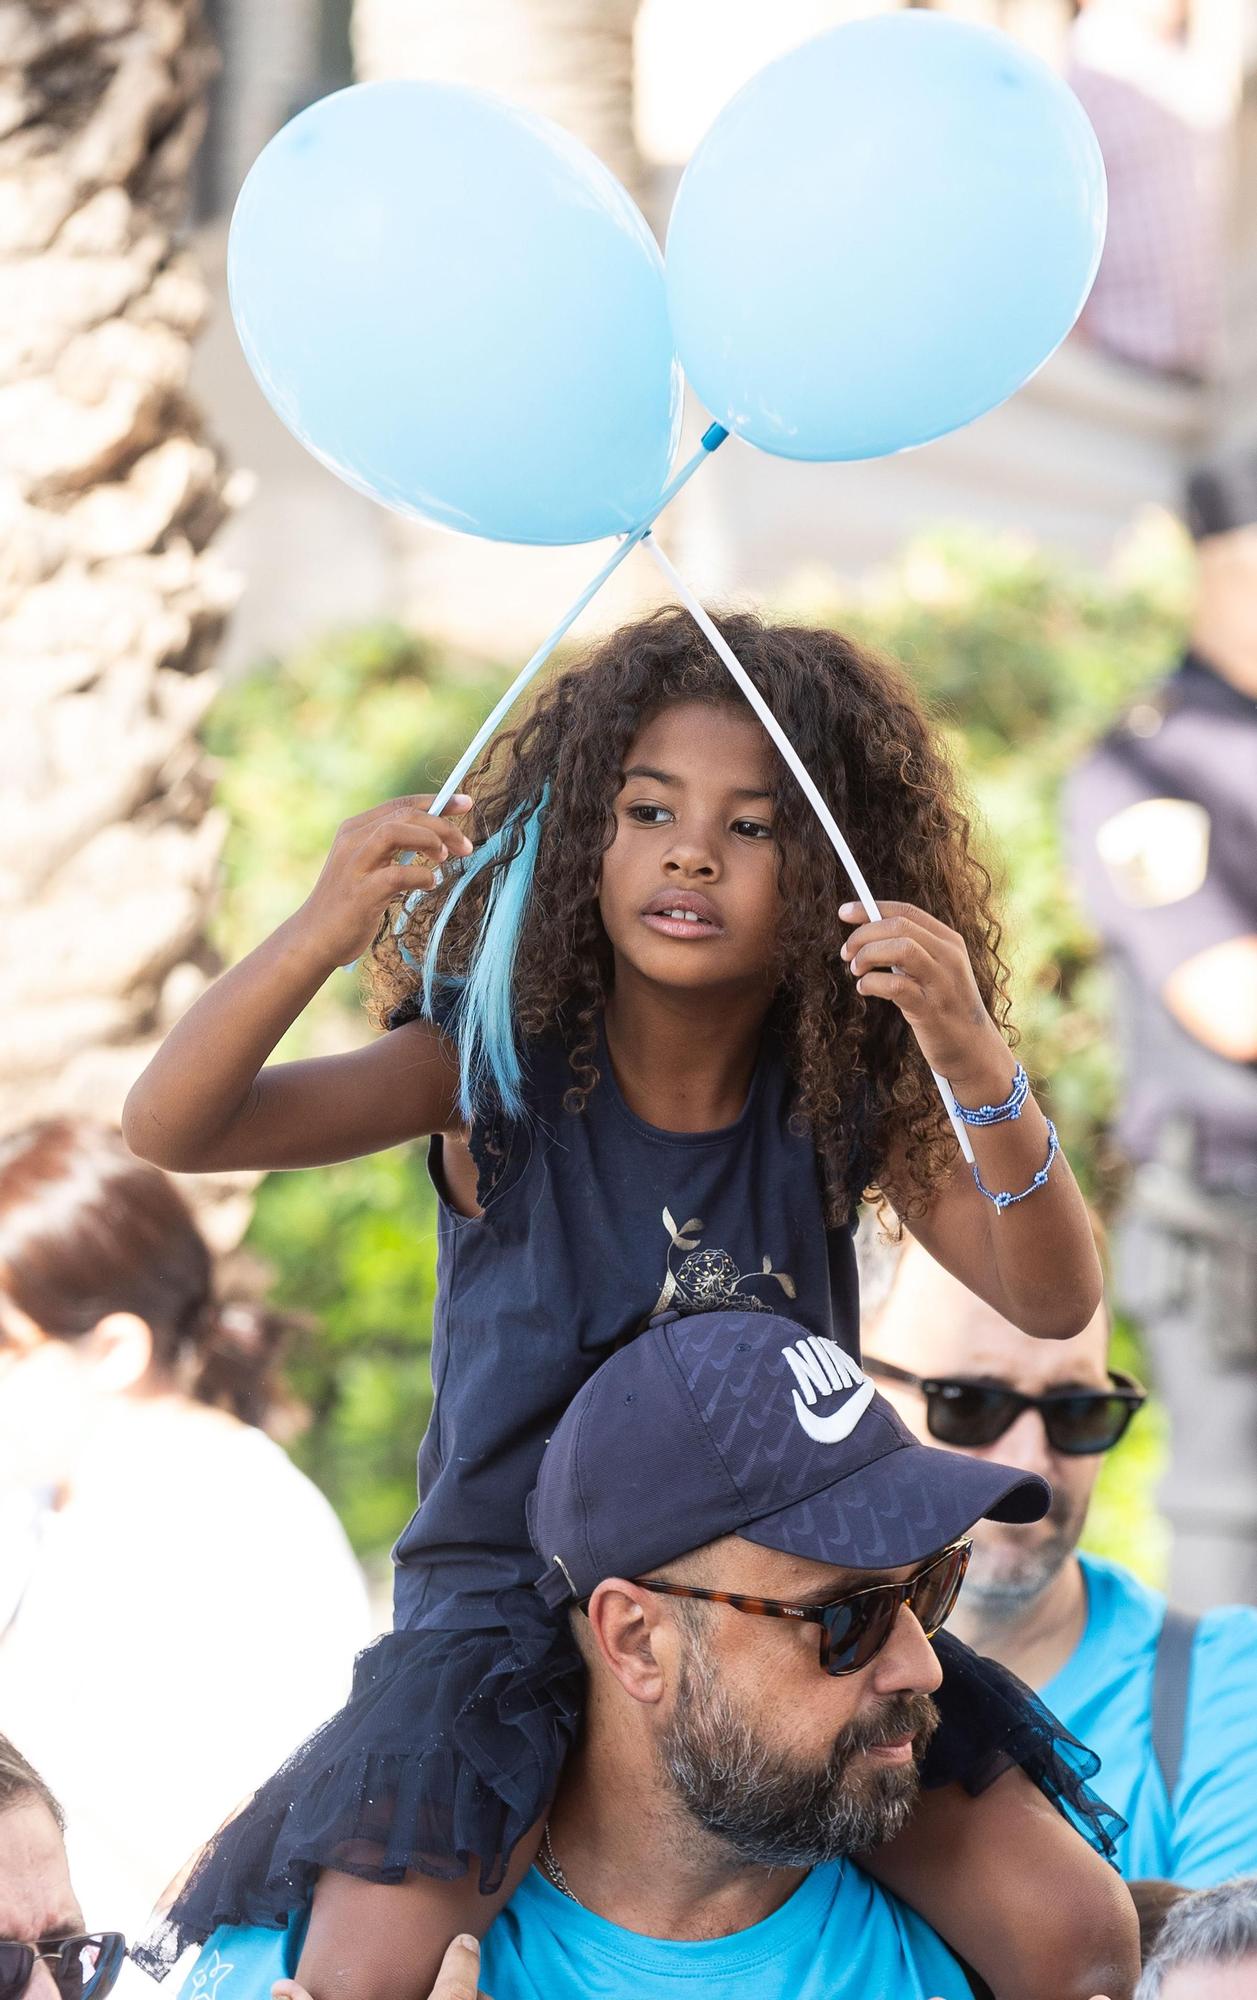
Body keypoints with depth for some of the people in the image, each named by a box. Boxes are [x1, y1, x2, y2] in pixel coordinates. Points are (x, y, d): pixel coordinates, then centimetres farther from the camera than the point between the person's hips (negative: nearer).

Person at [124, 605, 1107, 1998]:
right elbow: (171, 1127, -17)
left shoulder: (846, 1102, -2)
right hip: (510, 1589, -2)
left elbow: (1054, 1300, -13)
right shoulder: (497, 1071, -8)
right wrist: (318, 937, -36)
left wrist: (977, 1067, -32)